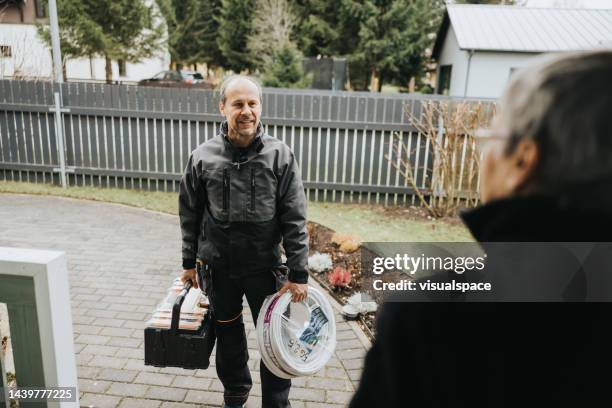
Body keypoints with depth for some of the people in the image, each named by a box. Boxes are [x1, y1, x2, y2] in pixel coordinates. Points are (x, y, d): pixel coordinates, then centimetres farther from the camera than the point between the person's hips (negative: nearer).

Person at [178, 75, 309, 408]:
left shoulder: (280, 156, -10)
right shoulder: (202, 157, -5)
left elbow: (294, 220, -10)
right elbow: (190, 214, 5)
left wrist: (298, 273, -10)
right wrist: (189, 262, 9)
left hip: (265, 266, -2)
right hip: (217, 267, 2)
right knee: (228, 334, 20)